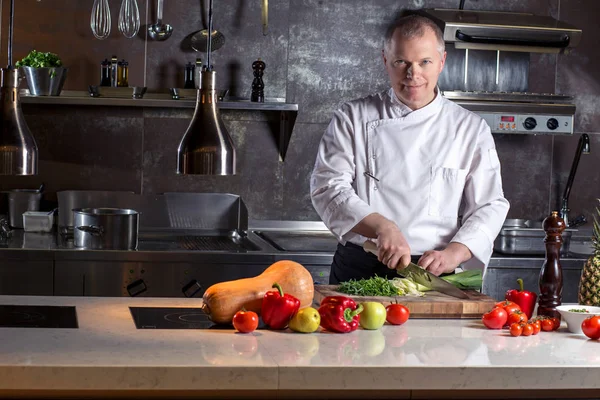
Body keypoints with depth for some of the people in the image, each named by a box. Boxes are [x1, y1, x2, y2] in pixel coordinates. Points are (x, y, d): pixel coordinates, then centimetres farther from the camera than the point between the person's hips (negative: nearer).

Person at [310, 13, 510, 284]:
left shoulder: (471, 129, 8)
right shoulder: (353, 118, 7)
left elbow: (489, 207, 5)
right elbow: (328, 187, -3)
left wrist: (454, 253, -14)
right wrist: (382, 227, -19)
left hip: (435, 278, 0)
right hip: (358, 270, 0)